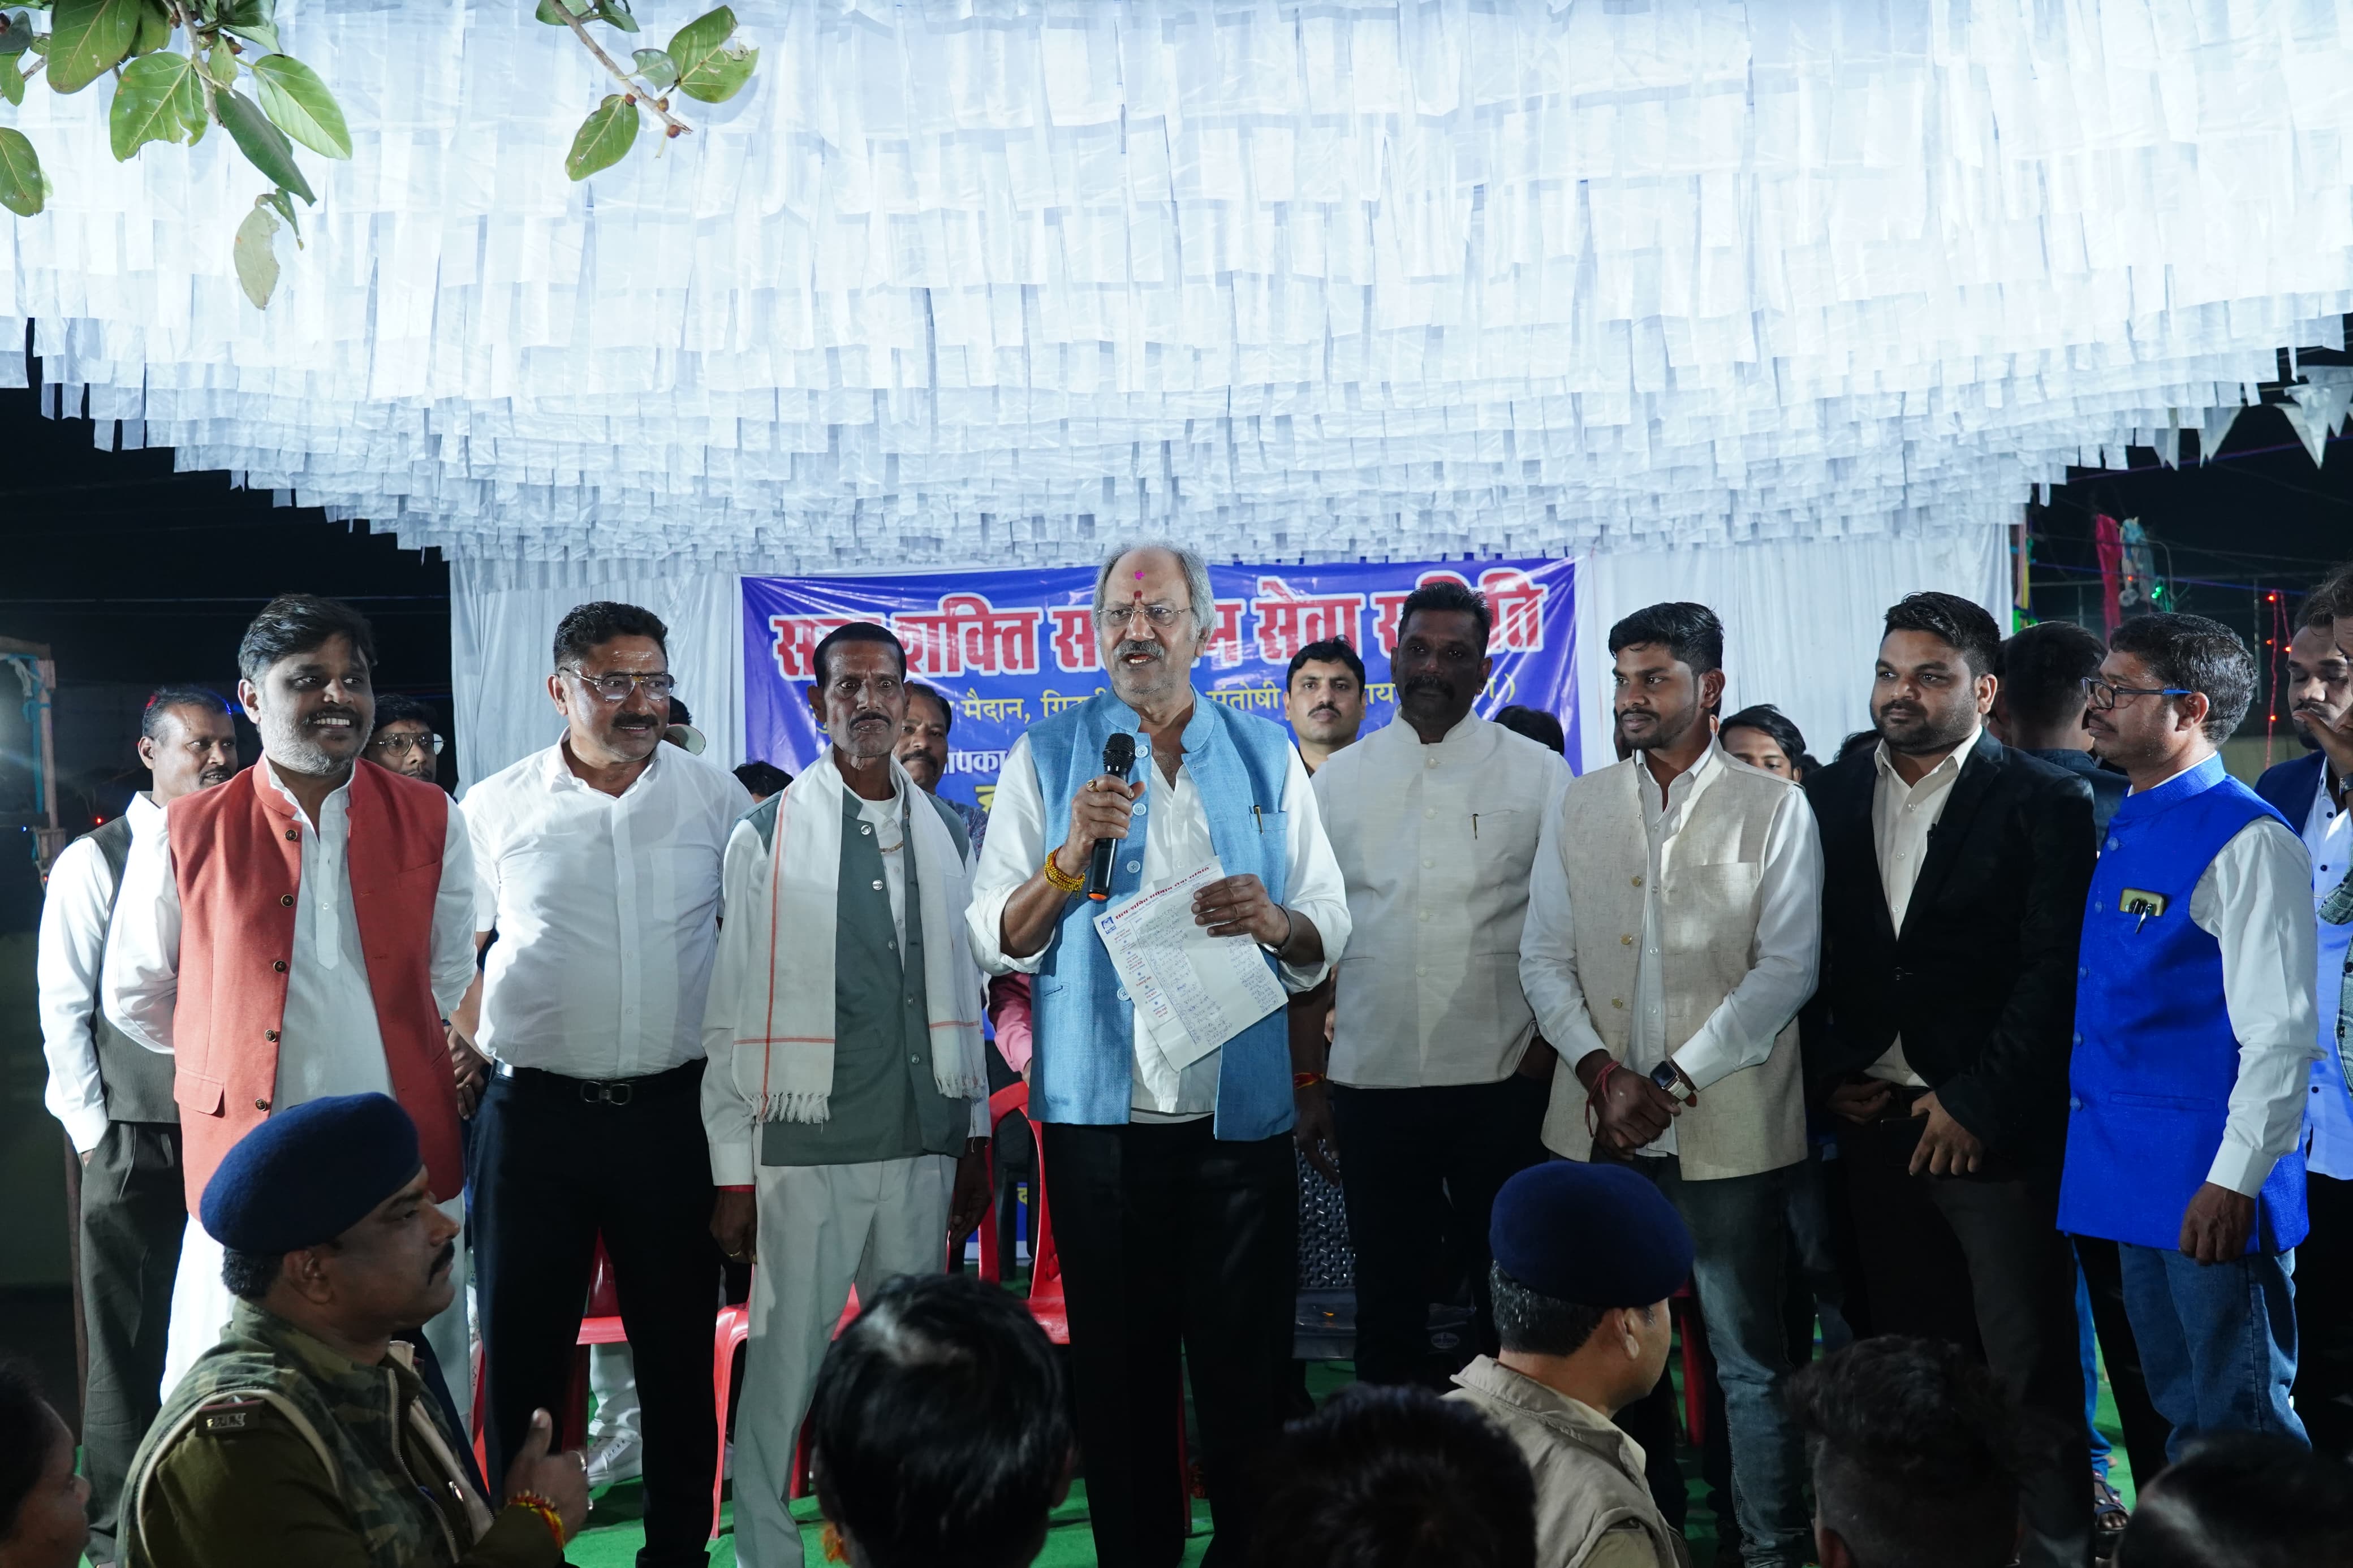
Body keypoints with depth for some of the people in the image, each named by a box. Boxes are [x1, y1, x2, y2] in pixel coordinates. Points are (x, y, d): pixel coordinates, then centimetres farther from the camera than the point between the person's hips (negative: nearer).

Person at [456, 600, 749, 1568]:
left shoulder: (715, 798, 3)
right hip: (535, 1114, 0)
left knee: (679, 1347, 8)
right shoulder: (496, 809, 2)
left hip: (671, 1111, 0)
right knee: (522, 1346, 6)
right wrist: (486, 1055, -2)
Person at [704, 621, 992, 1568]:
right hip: (809, 1146, -4)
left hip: (924, 1144, 4)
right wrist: (732, 1170, -5)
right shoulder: (767, 835, -3)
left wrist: (976, 1136, 14)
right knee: (784, 1368, -1)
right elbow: (731, 1013, -3)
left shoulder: (944, 832, 10)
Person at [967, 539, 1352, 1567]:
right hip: (1100, 1113, 0)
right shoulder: (1049, 756, 6)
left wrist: (1278, 922, -13)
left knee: (1248, 1368, 4)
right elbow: (994, 942, 0)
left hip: (1242, 1114, 1)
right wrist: (1071, 855, -15)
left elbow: (1329, 931, 8)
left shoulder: (1266, 756, 10)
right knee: (1117, 1372, 8)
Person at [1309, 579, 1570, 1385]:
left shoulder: (1538, 773, 3)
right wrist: (1308, 1083, 6)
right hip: (1373, 1079, 2)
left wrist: (1552, 1044, -8)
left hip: (1503, 1079, -1)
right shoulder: (1336, 781, 9)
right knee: (1388, 1295, 10)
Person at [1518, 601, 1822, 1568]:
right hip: (1601, 1126, 4)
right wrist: (1600, 1071, -8)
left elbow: (1786, 969, -6)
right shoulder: (1581, 808, 10)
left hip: (1727, 1128, -3)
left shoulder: (1773, 810, -1)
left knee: (1749, 1360, 3)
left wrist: (1671, 1081, -12)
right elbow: (1544, 958, 8)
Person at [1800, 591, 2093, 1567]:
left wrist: (1977, 1104, -13)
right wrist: (1828, 1074, 1)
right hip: (1872, 1119, 5)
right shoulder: (1833, 796, 10)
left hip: (1996, 1131, -4)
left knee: (2028, 1364, 1)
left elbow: (2055, 968, -10)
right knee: (1907, 1353, 13)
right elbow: (1807, 951, 12)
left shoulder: (2044, 803, -4)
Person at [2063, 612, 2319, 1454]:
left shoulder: (2245, 841, -16)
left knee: (2241, 1425, 3)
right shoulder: (2123, 829, 11)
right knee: (2182, 1416, 20)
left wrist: (2235, 1182, -23)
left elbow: (2281, 1035, -20)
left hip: (2207, 1190, -9)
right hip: (2134, 1178, 9)